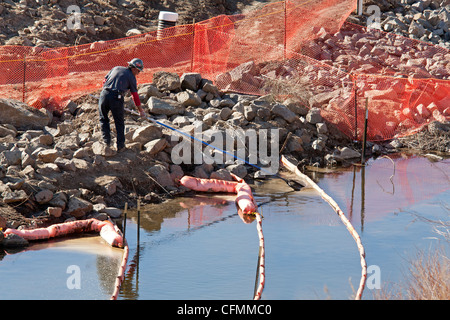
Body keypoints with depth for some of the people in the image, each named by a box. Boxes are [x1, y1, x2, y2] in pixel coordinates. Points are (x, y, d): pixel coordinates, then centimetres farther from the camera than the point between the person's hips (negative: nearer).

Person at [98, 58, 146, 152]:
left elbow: (104, 81, 23)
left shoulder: (116, 68, 21)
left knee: (103, 119, 21)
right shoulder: (131, 77, 12)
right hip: (116, 98, -3)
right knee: (119, 122, 13)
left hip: (104, 94, 3)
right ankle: (120, 145, 15)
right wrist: (140, 110, 26)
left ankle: (106, 142, 15)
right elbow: (135, 95, 16)